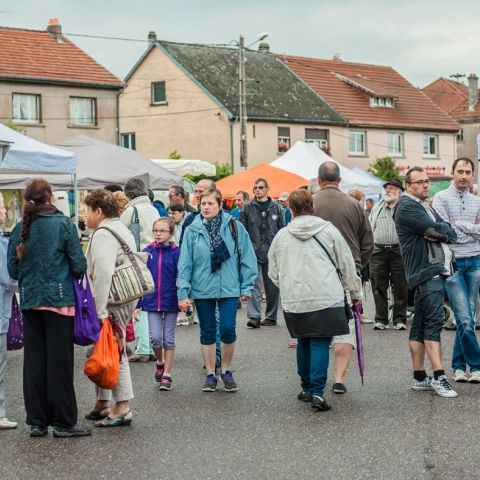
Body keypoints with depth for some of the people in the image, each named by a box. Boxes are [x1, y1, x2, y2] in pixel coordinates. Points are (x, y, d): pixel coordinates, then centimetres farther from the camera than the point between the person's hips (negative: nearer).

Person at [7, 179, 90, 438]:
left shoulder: (20, 228, 4)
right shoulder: (63, 224, -7)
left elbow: (13, 270, 6)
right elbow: (79, 265, -8)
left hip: (29, 300, 4)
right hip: (59, 299, -4)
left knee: (34, 361, 9)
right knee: (59, 362, 1)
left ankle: (37, 421, 13)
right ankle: (64, 423, 6)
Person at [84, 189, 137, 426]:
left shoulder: (103, 235, -14)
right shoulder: (122, 229, 19)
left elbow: (103, 273, -23)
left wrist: (100, 310, -24)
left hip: (112, 302, -10)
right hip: (126, 299, 10)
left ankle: (122, 408, -3)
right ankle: (102, 404, 21)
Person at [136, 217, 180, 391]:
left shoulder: (176, 253, -6)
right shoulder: (147, 252, 1)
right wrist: (138, 304, 4)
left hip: (170, 302, -2)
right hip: (152, 302, 2)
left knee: (169, 339, 6)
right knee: (155, 337, -2)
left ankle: (166, 375, 15)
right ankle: (160, 362, 27)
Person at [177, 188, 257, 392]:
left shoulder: (234, 227, -2)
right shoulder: (192, 230, -1)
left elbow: (247, 258, 1)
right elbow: (185, 263, -1)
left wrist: (247, 287, -1)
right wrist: (183, 293, -4)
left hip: (229, 289, -1)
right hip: (202, 290, 1)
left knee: (228, 329, -5)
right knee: (207, 332, 10)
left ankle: (226, 371, 17)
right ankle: (210, 375, 22)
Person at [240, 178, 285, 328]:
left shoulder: (276, 208, 6)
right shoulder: (248, 208, 5)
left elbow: (282, 230, 8)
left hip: (273, 252, 1)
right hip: (254, 252, -1)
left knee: (272, 286, 7)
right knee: (254, 285, -9)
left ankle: (271, 316, 16)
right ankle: (254, 316, -12)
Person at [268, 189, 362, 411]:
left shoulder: (281, 235, 6)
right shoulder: (328, 230, 2)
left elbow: (273, 272, 14)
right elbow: (347, 265, 8)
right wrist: (355, 292, 19)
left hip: (294, 301, 2)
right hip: (326, 298, -2)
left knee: (304, 343, 17)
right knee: (320, 344, -3)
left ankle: (307, 388, 23)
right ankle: (317, 392, -12)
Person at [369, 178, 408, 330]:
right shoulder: (377, 208, 18)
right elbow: (369, 228, 18)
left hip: (398, 251, -3)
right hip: (378, 251, 3)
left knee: (400, 288, 0)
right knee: (379, 287, 2)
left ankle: (400, 319, 8)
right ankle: (380, 320, 8)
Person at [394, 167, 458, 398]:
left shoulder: (425, 206, 23)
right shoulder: (407, 207, -8)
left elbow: (451, 234, 14)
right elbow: (436, 230, -18)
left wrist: (438, 233, -6)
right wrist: (443, 231, 2)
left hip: (437, 270, 10)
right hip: (426, 272, -10)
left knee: (420, 325, 10)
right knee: (434, 321, -14)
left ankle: (419, 377, 13)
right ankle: (439, 376, -16)